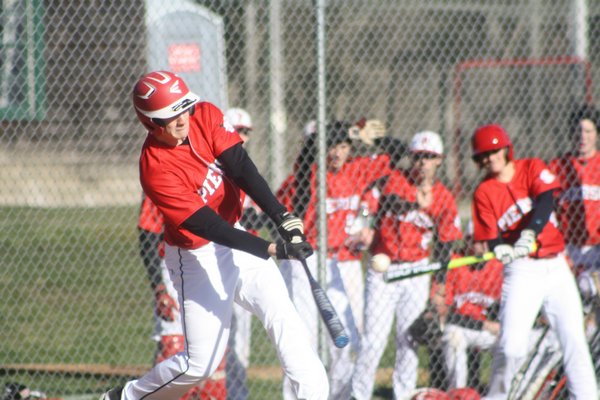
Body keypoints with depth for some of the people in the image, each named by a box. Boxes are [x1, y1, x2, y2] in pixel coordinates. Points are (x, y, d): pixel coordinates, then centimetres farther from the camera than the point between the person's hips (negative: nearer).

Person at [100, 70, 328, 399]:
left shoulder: (205, 117, -10)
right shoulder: (156, 170, -27)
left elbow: (242, 169, -17)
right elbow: (209, 226, -31)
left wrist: (283, 218, -30)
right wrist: (273, 250, -38)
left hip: (235, 239, 6)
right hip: (198, 258, -6)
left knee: (286, 321, -7)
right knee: (200, 363, -3)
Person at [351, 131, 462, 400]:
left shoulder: (444, 198, 0)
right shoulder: (395, 179, -5)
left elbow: (445, 242, 1)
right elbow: (391, 203, -25)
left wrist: (439, 285, -7)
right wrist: (416, 205, -45)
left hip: (417, 271, 2)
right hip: (383, 269, -2)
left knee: (409, 338, 4)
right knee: (373, 338, -6)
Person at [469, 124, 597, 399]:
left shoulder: (532, 168, 4)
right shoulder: (484, 192, 1)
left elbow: (545, 202, -13)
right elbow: (490, 240, -3)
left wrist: (529, 235, -28)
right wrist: (500, 249, -27)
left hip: (556, 266, 2)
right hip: (521, 271, -2)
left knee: (574, 341, 1)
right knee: (512, 346, -14)